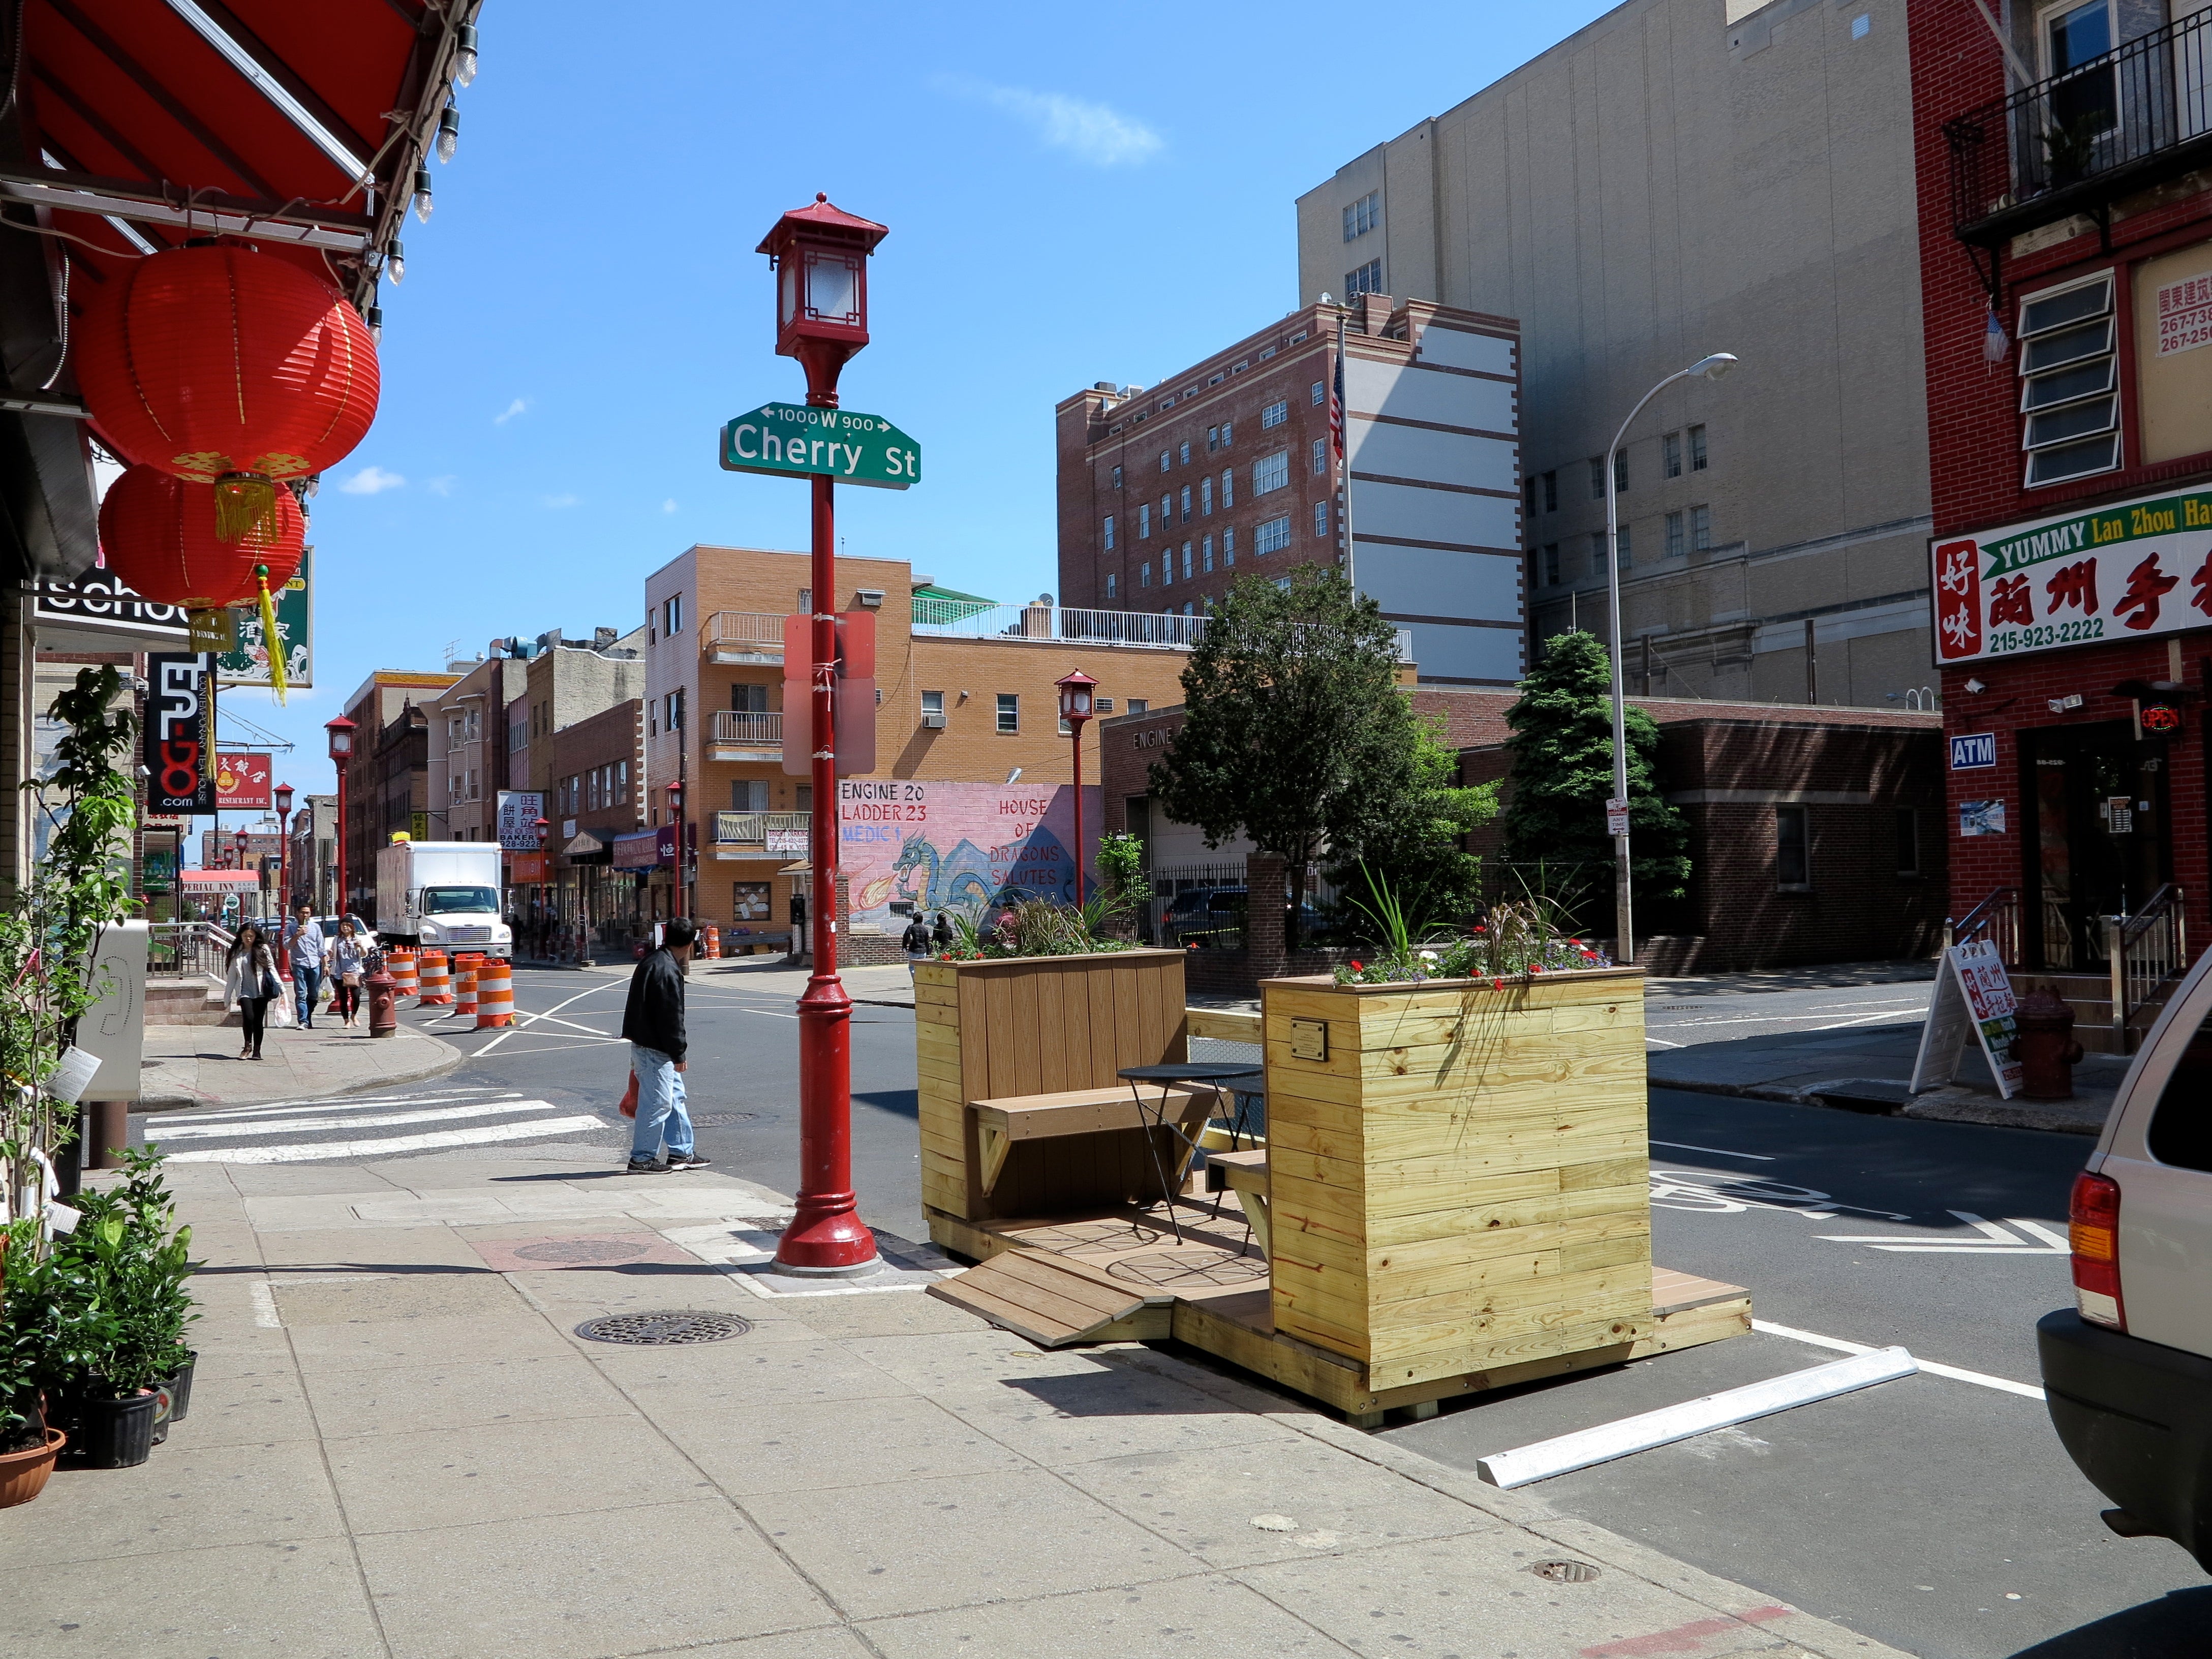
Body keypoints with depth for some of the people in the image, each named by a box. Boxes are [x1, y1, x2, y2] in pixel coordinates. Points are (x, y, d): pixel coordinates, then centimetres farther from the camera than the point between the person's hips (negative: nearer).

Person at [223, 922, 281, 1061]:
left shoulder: (263, 950, 4)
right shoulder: (237, 953, 9)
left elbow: (272, 970, 5)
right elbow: (231, 977, 11)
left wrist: (281, 988, -4)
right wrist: (227, 1001, 11)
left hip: (261, 992, 0)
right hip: (245, 992, 0)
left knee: (259, 1021, 1)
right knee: (248, 1018, -18)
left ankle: (257, 1050, 13)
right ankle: (248, 1045, 4)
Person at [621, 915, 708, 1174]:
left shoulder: (651, 961, 11)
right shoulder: (668, 971, -21)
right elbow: (671, 1017, -20)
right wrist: (679, 1054, -14)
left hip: (644, 1043, 11)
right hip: (655, 1049, -11)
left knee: (676, 1096, 16)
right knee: (658, 1103, -3)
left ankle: (683, 1152, 23)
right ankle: (642, 1159, 5)